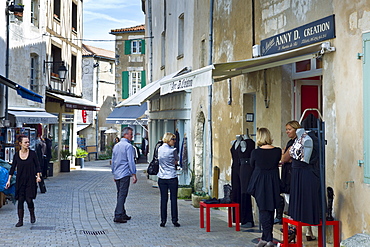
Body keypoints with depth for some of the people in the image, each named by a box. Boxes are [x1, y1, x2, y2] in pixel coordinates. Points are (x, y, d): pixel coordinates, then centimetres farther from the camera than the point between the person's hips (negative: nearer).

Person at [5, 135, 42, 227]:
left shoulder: (32, 153, -3)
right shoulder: (16, 155, 1)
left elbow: (37, 166, 3)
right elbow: (13, 168, 7)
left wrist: (38, 176, -9)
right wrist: (9, 180, 5)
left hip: (30, 180, -2)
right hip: (20, 181, 2)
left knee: (29, 199, -7)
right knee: (20, 200, 0)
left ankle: (32, 215, 22)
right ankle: (20, 220, 8)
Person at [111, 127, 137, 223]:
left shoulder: (116, 146, 15)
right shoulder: (128, 146, -10)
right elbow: (131, 161, -14)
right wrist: (134, 174, -12)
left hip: (117, 174, 8)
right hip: (125, 174, -8)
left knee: (120, 195, 14)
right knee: (122, 195, -8)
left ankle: (123, 214, 21)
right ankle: (118, 216, -12)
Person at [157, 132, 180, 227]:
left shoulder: (160, 149, 6)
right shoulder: (172, 150, -10)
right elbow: (176, 161, 2)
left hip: (161, 178, 5)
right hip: (172, 178, -4)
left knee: (163, 199, 7)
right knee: (173, 199, 3)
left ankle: (163, 220, 7)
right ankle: (174, 220, 5)